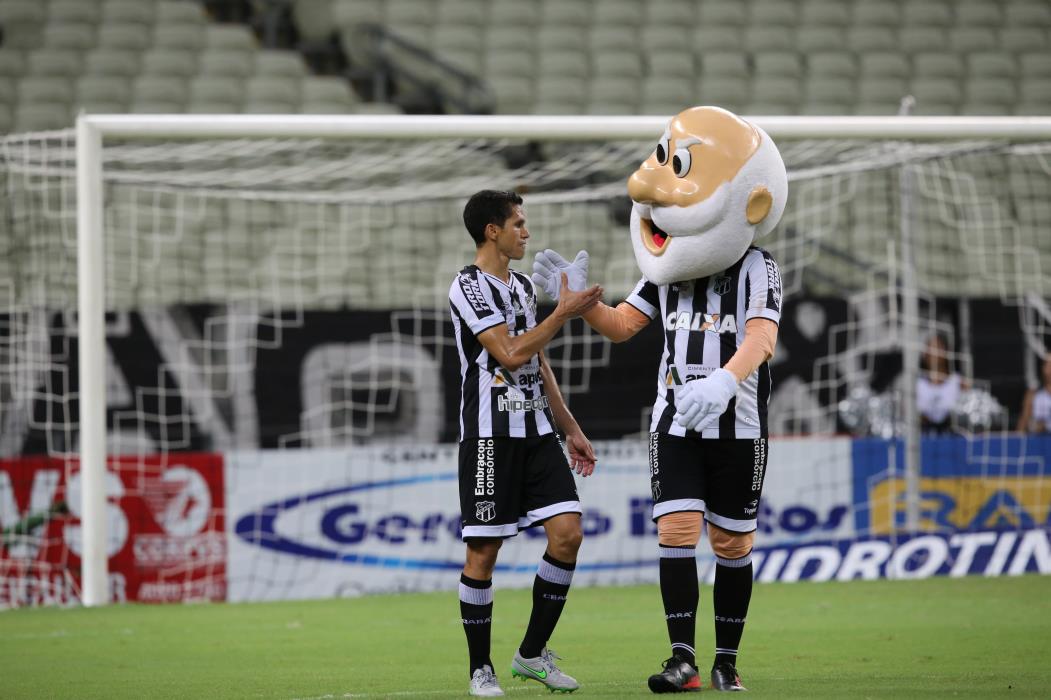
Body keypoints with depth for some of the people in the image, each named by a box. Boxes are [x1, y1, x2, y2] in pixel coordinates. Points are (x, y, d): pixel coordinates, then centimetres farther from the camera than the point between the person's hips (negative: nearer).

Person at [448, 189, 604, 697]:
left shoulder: (523, 286, 17)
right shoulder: (469, 288, -9)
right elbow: (512, 354, -18)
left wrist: (570, 429, 21)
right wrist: (565, 313, -12)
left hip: (537, 432, 7)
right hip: (491, 435, -7)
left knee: (567, 533, -5)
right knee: (484, 550, -4)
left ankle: (533, 653, 7)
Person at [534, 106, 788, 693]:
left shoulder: (758, 270, -8)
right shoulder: (666, 270, 8)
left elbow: (761, 337, -24)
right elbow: (622, 326, 14)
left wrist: (724, 381, -43)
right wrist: (580, 300, -5)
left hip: (739, 425, -3)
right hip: (676, 423, 3)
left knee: (732, 542, 4)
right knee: (676, 530, -10)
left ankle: (727, 660, 15)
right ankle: (684, 660, -12)